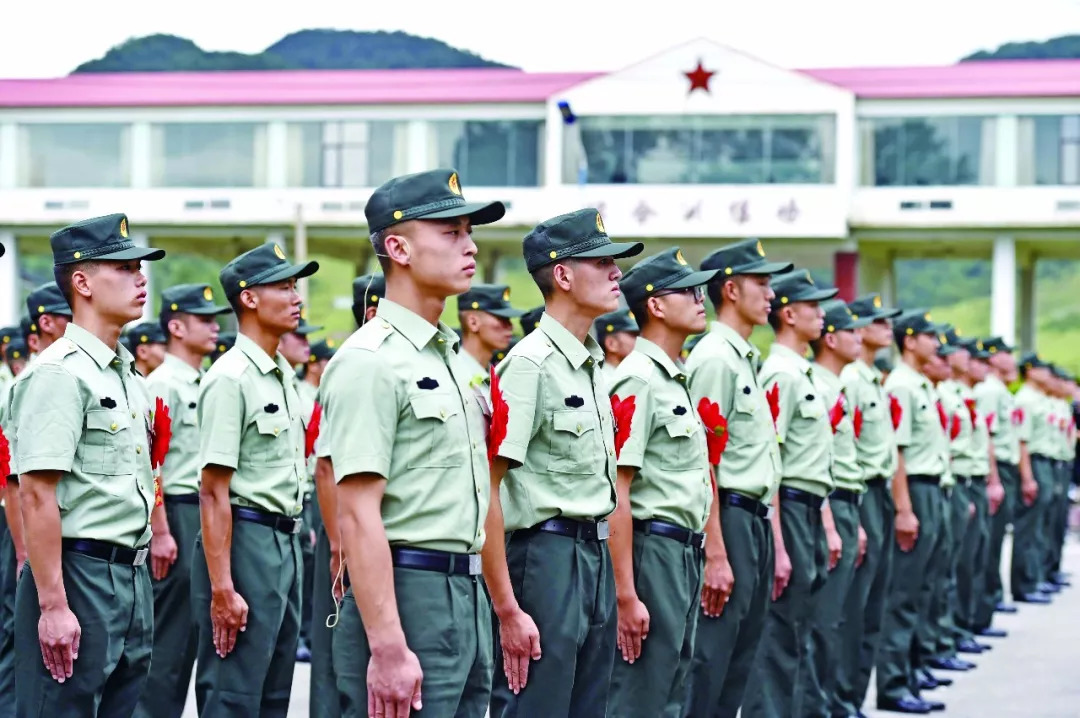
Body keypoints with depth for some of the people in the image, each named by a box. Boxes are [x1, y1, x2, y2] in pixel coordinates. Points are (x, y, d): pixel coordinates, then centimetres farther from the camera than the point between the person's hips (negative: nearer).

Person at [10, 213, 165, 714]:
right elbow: (37, 493, -19)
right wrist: (52, 605, -22)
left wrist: (137, 568, 18)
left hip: (131, 576, 9)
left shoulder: (129, 375, 16)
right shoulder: (59, 373, -13)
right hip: (78, 574, -9)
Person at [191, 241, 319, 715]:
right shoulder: (230, 378, -13)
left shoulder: (283, 375, 14)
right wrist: (222, 588, -22)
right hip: (246, 539, -9)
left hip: (286, 542, 9)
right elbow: (213, 492, -18)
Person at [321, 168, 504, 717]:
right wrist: (387, 648, -23)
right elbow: (358, 516, -18)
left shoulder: (451, 357, 16)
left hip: (467, 596, 9)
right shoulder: (370, 361, -12)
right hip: (408, 595, -9)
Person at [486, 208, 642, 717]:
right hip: (545, 556, -9)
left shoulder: (592, 364, 13)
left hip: (596, 556, 9)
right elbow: (485, 490, -18)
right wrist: (507, 609, -20)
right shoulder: (530, 364, -14)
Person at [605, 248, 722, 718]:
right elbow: (615, 493, -18)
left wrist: (713, 557, 20)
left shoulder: (679, 379, 15)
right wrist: (626, 595, -22)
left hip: (686, 551, 10)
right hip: (652, 550, -10)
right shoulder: (638, 380, -13)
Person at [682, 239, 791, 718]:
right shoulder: (715, 358, -13)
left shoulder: (747, 359, 17)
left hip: (757, 518, 10)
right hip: (731, 516, -10)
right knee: (709, 658, -7)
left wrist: (770, 535, 19)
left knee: (740, 660, 12)